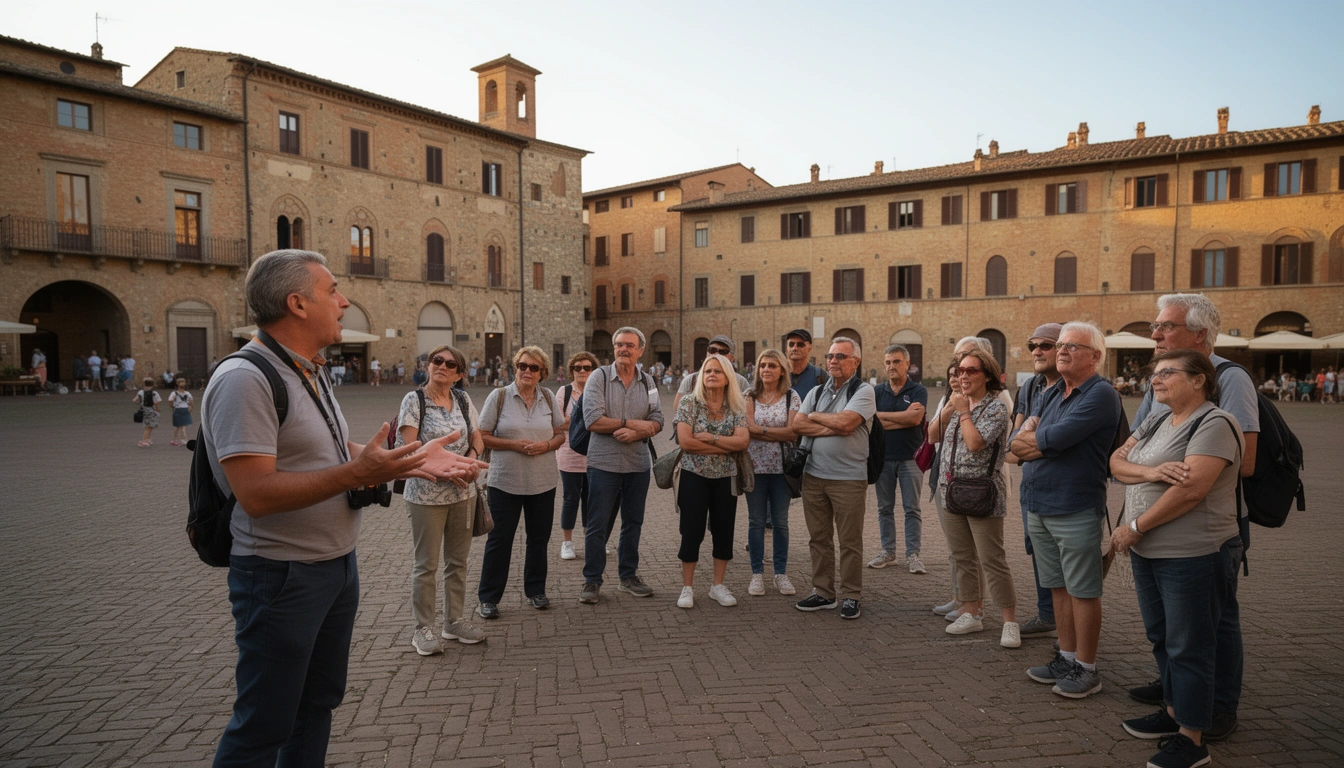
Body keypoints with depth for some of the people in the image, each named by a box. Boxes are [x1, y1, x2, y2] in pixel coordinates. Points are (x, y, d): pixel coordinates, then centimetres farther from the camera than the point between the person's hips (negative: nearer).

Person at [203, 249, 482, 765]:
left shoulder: (310, 373, 10)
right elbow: (256, 494, -27)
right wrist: (358, 474, -33)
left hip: (338, 565, 9)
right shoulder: (245, 379, -21)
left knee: (318, 704, 22)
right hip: (282, 577, -9)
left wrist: (413, 459, 2)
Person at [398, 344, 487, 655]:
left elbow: (477, 440, 10)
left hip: (463, 492, 5)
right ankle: (423, 629, 17)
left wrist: (469, 459, -10)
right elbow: (408, 446, -13)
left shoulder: (463, 399, 7)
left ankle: (455, 621, 27)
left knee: (458, 560, 13)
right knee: (426, 565, 3)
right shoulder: (414, 400, -6)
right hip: (426, 494, -5)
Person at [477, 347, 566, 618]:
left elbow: (560, 434, 10)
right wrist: (515, 445, -17)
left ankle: (536, 591, 28)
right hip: (505, 481, -3)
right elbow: (482, 437, -5)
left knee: (539, 537, 11)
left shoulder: (548, 397, 5)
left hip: (543, 481, 3)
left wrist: (546, 445, -11)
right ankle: (488, 598, 15)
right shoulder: (499, 396, -4)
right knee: (499, 539, 3)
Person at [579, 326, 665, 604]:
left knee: (633, 522, 13)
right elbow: (593, 421, -14)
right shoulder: (599, 377, -4)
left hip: (638, 463, 4)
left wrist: (635, 433, -17)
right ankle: (592, 581, 13)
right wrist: (631, 422, -11)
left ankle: (629, 576, 27)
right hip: (604, 463, -4)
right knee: (597, 524, 1)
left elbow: (657, 421, 2)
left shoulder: (647, 382, 8)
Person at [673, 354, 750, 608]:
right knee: (692, 531, 3)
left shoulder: (737, 406, 1)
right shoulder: (689, 402, -6)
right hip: (694, 476, -3)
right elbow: (685, 442, -16)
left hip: (726, 477, 3)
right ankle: (687, 587, 17)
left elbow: (743, 442, -11)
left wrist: (709, 437, -18)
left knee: (724, 530, 9)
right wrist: (726, 446, -14)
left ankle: (718, 585, 25)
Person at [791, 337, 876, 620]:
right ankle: (823, 593, 23)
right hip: (813, 475, 5)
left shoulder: (863, 391, -3)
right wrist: (833, 428, -12)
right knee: (818, 538, 11)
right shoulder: (816, 392, 13)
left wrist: (815, 417, -3)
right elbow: (798, 425, -1)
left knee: (850, 542, 2)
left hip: (849, 477, -5)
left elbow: (846, 422, -19)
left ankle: (850, 597, 15)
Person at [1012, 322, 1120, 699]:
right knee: (1059, 586, 16)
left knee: (1082, 590, 3)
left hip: (1075, 509, -8)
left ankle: (1086, 668, 15)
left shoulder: (1102, 394, -11)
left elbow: (1059, 436, -24)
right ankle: (1066, 657, 28)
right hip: (1038, 507, 8)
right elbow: (1017, 444, 7)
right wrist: (1045, 441, -13)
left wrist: (1032, 437, -3)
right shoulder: (1051, 394, 14)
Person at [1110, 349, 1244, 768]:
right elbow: (1117, 461, 4)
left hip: (1193, 556, -8)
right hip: (1147, 552, 8)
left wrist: (1134, 527, -17)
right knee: (1161, 638, 18)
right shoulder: (1156, 421, 11)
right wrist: (1150, 471, -17)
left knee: (1188, 647, 2)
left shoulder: (1215, 423, -15)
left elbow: (1191, 489, -24)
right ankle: (1173, 712, 34)